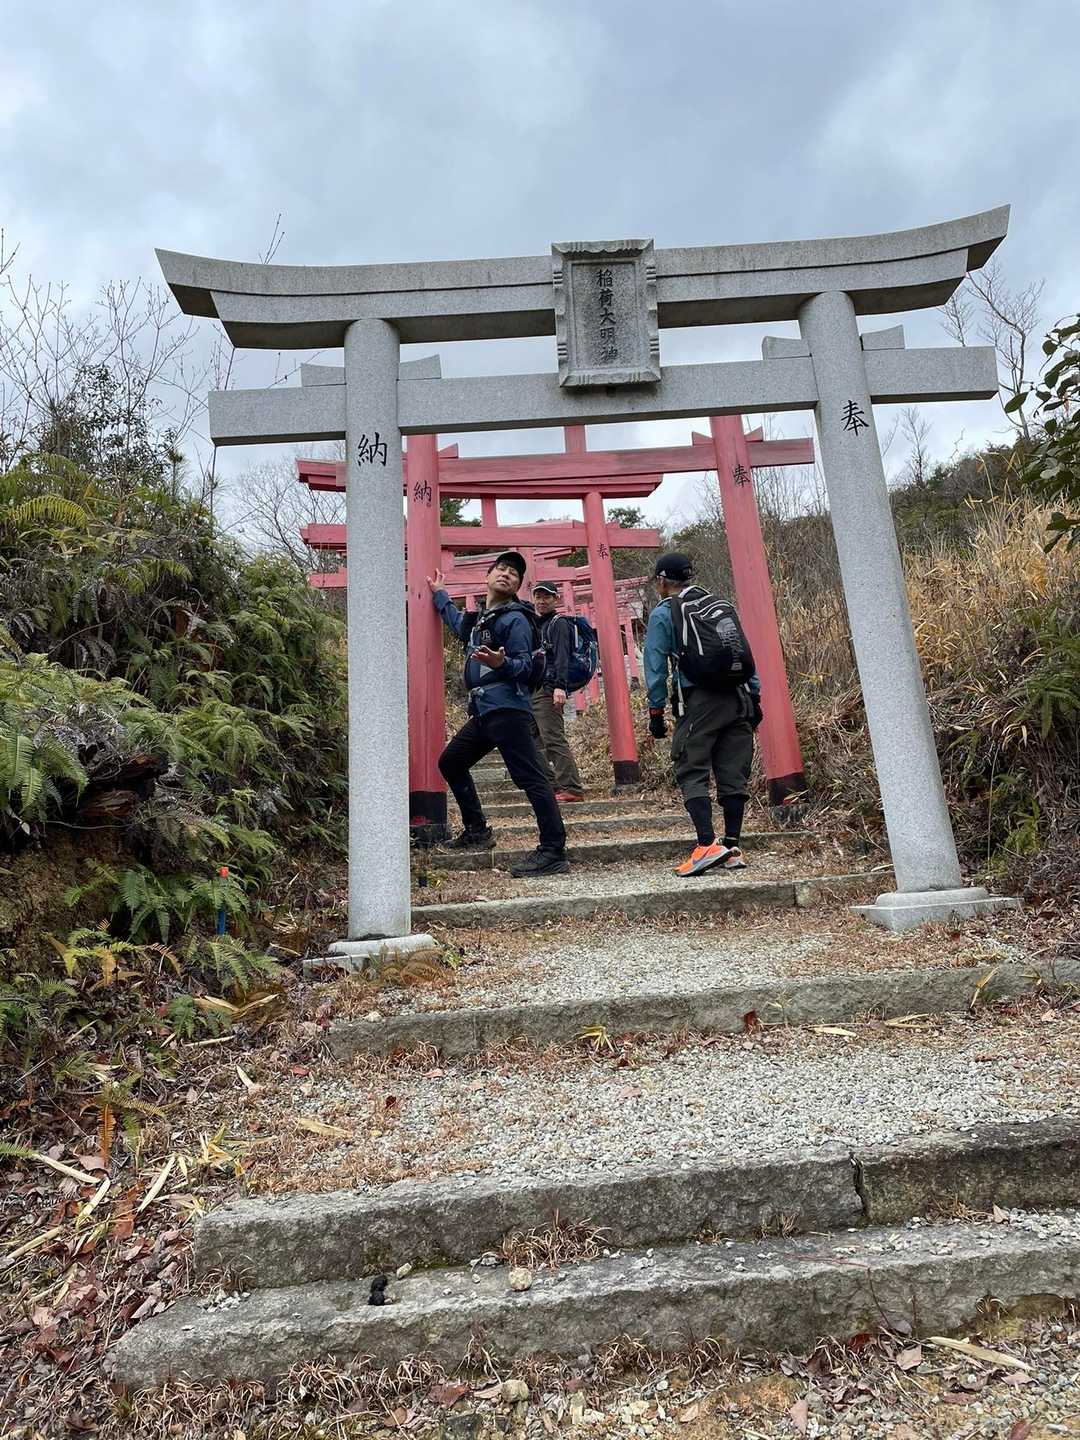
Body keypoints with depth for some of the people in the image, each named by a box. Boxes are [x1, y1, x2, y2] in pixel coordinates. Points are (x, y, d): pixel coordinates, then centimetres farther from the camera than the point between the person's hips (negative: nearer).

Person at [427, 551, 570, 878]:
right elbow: (457, 622, 44)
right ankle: (477, 830, 29)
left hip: (507, 710, -10)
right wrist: (438, 594, 52)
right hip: (482, 712, 10)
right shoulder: (479, 618, 21)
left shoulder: (515, 619, -5)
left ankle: (554, 853, -15)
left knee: (531, 778, -13)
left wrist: (502, 663, -33)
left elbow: (525, 667, -13)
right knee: (451, 762, 20)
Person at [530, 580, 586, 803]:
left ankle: (572, 789, -12)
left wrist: (560, 686, -25)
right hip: (532, 691, 9)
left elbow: (562, 657, -14)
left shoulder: (559, 623, -1)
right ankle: (552, 785, 14)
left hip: (549, 692, -9)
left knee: (554, 740, -13)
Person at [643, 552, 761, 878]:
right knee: (733, 774, 7)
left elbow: (656, 666, 0)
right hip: (738, 697, 5)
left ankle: (707, 845, -14)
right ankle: (733, 848, 10)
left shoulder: (663, 613, 3)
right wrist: (754, 695, 17)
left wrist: (655, 711, 4)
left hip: (699, 701, -5)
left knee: (691, 773, -1)